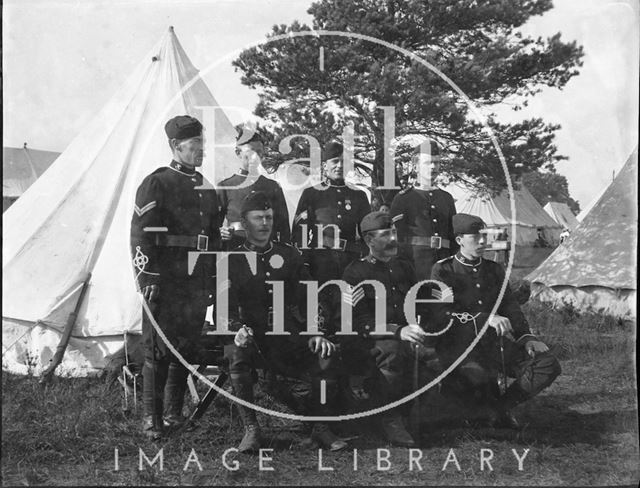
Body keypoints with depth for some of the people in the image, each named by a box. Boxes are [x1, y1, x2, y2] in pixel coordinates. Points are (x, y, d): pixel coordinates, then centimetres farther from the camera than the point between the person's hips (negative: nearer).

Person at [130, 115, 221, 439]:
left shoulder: (206, 189, 16)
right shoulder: (155, 184, -4)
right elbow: (140, 235, -9)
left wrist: (214, 281, 17)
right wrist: (147, 279, -15)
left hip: (197, 285, 6)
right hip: (164, 282, -6)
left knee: (187, 348, 10)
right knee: (158, 350, -1)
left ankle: (175, 412, 22)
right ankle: (152, 418, 6)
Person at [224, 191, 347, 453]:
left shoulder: (289, 254, 14)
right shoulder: (233, 260, 7)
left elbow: (309, 297, 10)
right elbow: (228, 306, 0)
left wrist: (317, 332, -6)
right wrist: (238, 328, -22)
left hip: (289, 334, 2)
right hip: (252, 335, -2)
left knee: (326, 357, -24)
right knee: (236, 355, -34)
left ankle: (321, 427, -7)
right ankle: (251, 429, -21)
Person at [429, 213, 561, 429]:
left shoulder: (494, 270, 19)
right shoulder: (442, 271, 2)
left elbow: (511, 308, 16)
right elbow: (441, 314, -11)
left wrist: (526, 337, -3)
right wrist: (485, 319, -24)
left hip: (496, 344, 5)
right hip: (459, 345, -5)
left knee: (548, 365, -15)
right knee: (476, 376, -38)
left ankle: (503, 404, 0)